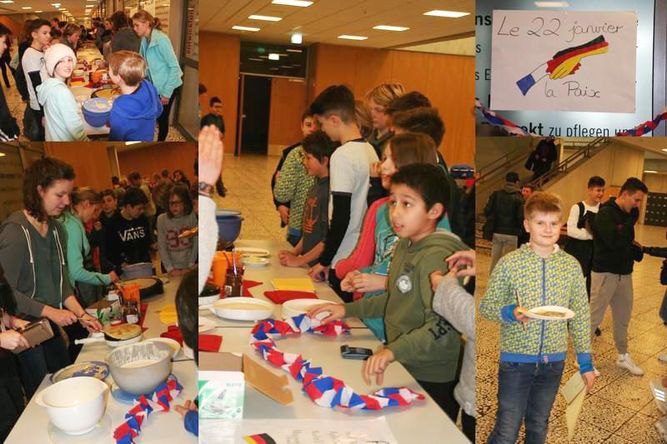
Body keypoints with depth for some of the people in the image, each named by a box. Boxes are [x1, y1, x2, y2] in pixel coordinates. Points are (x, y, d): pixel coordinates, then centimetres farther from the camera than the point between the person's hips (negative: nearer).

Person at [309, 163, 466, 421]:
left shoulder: (437, 256, -23)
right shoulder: (404, 246, 6)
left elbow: (443, 325, -32)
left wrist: (394, 350, -42)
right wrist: (348, 309, 12)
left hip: (430, 383, -8)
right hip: (403, 370, 9)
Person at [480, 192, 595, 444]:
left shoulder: (571, 265, 0)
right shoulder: (509, 263, -10)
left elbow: (580, 316, 7)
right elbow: (485, 306, -4)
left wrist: (585, 362, 7)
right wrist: (510, 312, -25)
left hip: (554, 361, 3)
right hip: (516, 359, -3)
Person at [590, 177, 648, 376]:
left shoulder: (626, 214, 10)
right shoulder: (605, 213, -16)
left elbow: (627, 243, 14)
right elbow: (614, 241, -28)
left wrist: (635, 250, -6)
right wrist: (633, 247, -11)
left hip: (624, 273, 8)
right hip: (605, 273, -8)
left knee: (623, 317, 16)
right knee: (594, 316, -1)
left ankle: (623, 356, 31)